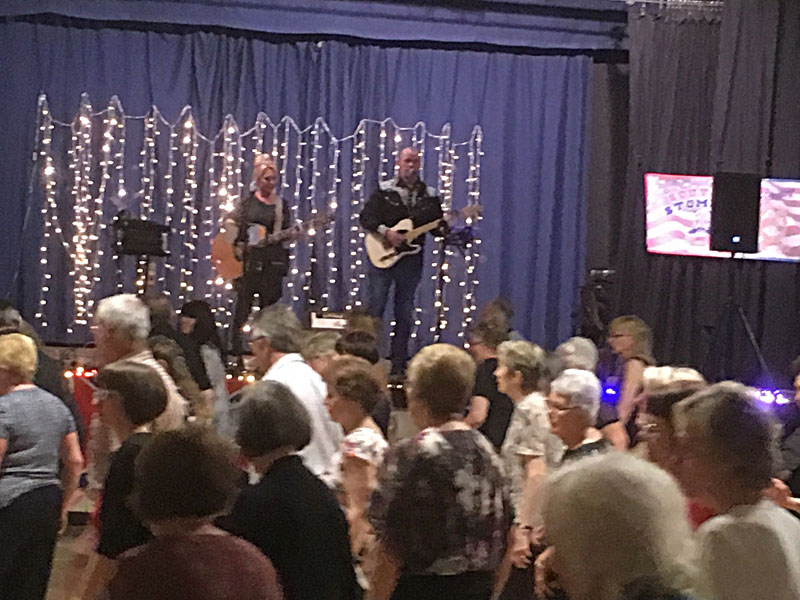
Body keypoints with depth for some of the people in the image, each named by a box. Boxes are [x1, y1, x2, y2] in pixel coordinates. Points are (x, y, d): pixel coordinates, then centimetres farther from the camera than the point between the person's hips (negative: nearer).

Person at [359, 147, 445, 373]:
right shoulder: (384, 191, 1)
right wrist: (385, 232, -19)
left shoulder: (429, 195, 10)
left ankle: (398, 363, 13)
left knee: (404, 314, 7)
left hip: (411, 259, 3)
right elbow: (365, 218, -6)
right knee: (374, 309, -3)